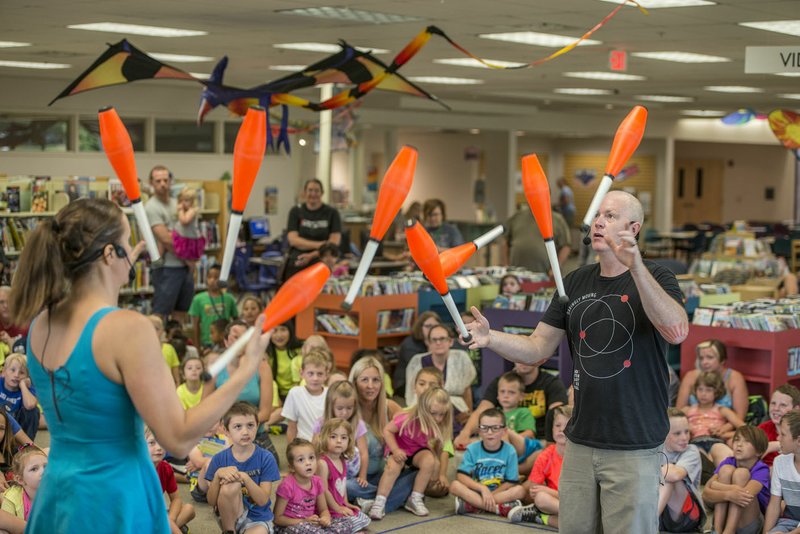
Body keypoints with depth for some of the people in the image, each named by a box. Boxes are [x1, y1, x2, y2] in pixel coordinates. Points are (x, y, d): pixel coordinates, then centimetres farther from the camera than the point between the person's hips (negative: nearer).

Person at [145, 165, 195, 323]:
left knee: (181, 313, 13)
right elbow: (166, 239, -15)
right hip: (166, 268, -8)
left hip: (185, 266, 8)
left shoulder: (176, 204, 14)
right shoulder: (152, 207, -9)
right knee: (160, 314, -6)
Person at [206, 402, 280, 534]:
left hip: (258, 518, -3)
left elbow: (263, 500, -13)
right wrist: (218, 475, -21)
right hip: (229, 515, 3)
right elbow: (211, 501, -5)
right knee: (230, 486, -30)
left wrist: (244, 477, -26)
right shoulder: (219, 459, -4)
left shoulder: (266, 458, -8)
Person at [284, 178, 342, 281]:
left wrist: (312, 255, -14)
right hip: (297, 265, 1)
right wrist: (319, 245, -14)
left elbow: (334, 242, -3)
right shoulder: (296, 212, 9)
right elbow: (293, 240, -1)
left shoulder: (331, 213, 6)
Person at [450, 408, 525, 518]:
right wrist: (483, 489, -25)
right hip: (476, 491, 0)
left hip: (500, 492, 0)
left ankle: (469, 506, -29)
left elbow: (511, 482, -8)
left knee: (520, 490, -28)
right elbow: (461, 476, -13)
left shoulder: (510, 451, -7)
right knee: (455, 485, -26)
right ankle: (500, 508, -32)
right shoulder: (472, 449, -5)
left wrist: (490, 495, -18)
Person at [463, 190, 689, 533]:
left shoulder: (655, 279, -6)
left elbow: (677, 332, -26)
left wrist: (636, 267, -36)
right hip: (580, 443, 5)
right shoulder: (575, 283, 9)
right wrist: (491, 338, -11)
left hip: (635, 449, -5)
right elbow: (536, 349, 8)